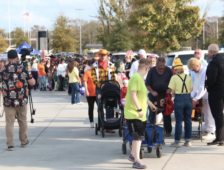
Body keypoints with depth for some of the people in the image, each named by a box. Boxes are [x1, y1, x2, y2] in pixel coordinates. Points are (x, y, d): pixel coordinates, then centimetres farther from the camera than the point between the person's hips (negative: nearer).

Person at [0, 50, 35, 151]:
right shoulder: (23, 69, -4)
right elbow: (32, 83, -1)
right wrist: (32, 78, 21)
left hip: (8, 101, -1)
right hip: (22, 100, 1)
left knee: (9, 122, 2)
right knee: (23, 121, 16)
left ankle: (10, 144, -4)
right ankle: (24, 142, 27)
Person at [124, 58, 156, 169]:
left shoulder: (141, 78, 14)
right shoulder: (136, 78, -18)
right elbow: (133, 95, -25)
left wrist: (150, 104, 38)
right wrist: (139, 109, -27)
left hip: (140, 114, 10)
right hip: (133, 113, -10)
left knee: (139, 136, 18)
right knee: (137, 137, -9)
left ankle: (133, 155, 34)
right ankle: (136, 161, -6)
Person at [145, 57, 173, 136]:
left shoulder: (168, 70, 1)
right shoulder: (152, 71, -1)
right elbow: (147, 84, 0)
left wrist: (170, 89, -9)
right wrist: (152, 92, -14)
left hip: (165, 94, 1)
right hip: (154, 95, -1)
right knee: (152, 113, 0)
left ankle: (168, 131, 10)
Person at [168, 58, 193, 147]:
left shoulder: (174, 77, -5)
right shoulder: (188, 77, 6)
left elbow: (172, 91, -6)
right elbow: (191, 89, 4)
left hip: (179, 99, -4)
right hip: (188, 98, 4)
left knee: (179, 121, 0)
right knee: (188, 120, 9)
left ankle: (177, 141, 4)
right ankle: (188, 140, 13)